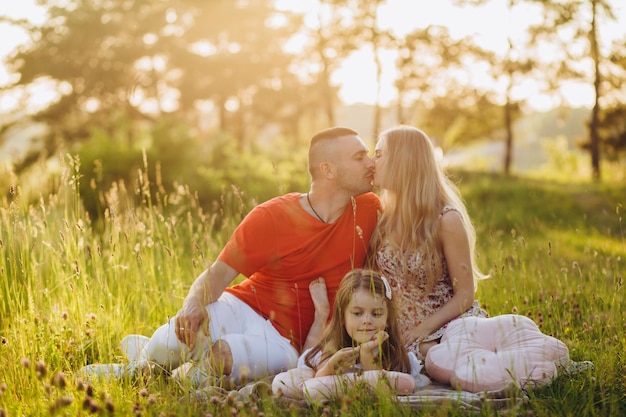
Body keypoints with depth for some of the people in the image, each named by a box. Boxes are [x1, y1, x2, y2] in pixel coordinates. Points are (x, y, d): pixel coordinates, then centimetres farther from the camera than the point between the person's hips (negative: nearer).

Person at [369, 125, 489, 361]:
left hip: (449, 325, -5)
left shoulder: (445, 219, -11)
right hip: (401, 332, 5)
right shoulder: (383, 219, 5)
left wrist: (422, 330, -18)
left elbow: (465, 295, -8)